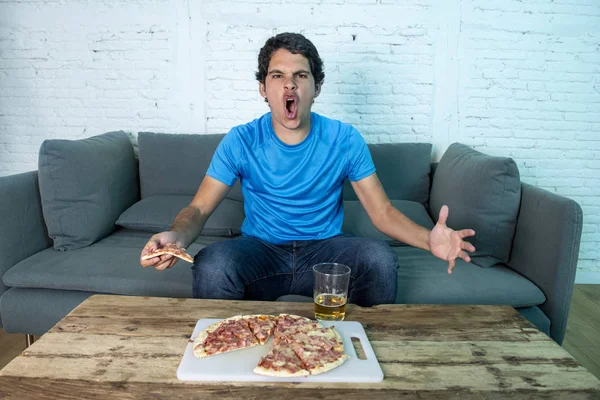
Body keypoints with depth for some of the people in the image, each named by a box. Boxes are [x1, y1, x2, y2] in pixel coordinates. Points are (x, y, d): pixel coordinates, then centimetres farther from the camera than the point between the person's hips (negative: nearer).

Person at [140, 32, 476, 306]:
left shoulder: (345, 139, -5)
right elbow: (199, 208, -7)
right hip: (260, 250, 0)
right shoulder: (241, 141, -6)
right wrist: (177, 236, -32)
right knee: (211, 265, -32)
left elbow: (382, 211, -5)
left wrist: (429, 239, -26)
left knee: (381, 260, -28)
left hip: (325, 248, 1)